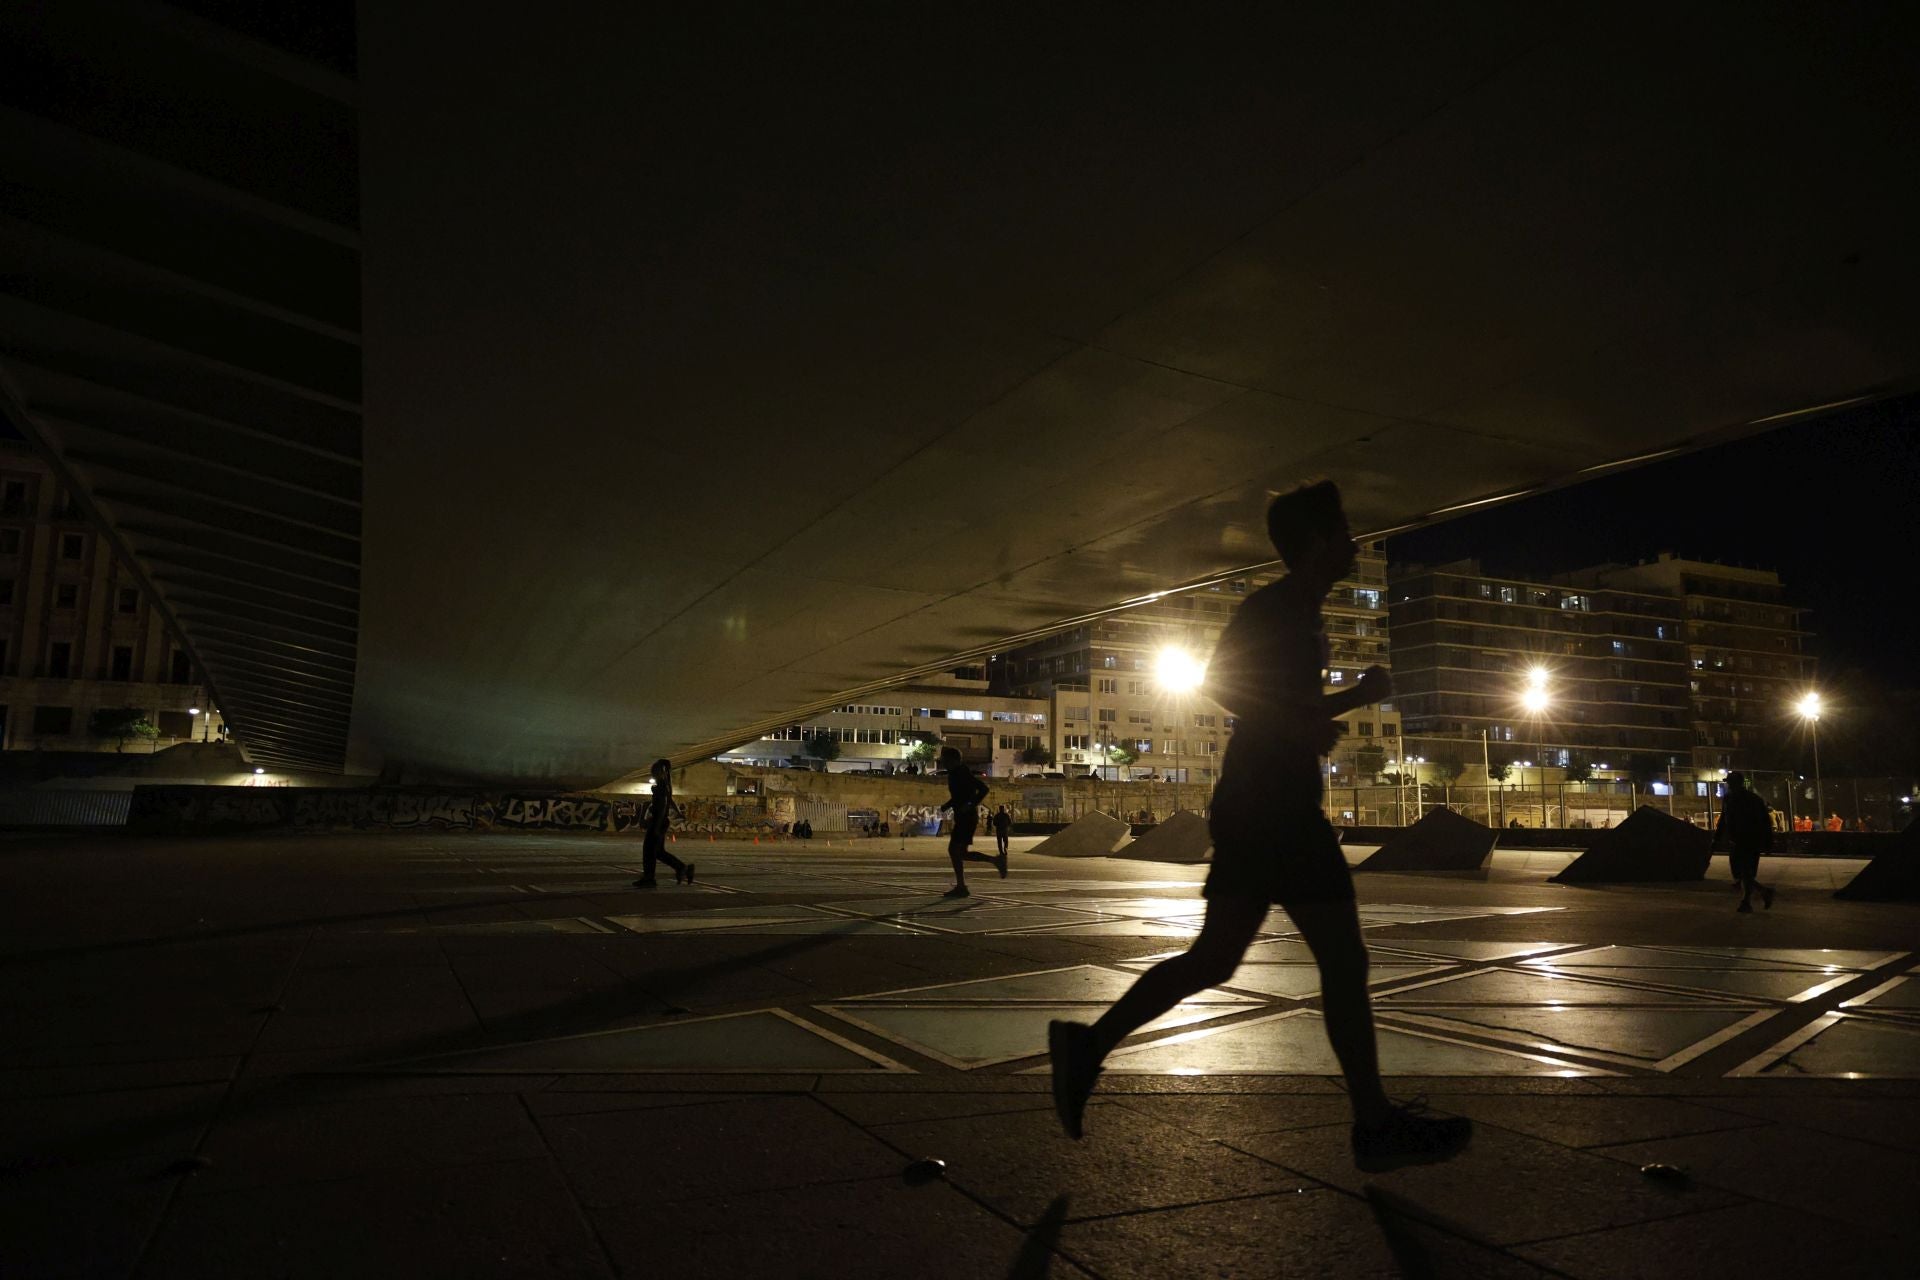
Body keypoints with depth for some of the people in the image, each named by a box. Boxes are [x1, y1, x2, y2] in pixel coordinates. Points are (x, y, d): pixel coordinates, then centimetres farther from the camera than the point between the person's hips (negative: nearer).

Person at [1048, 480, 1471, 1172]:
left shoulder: (1299, 615, 22)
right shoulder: (1277, 606, -8)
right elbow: (1219, 680, -20)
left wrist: (1356, 694, 21)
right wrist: (1301, 729, -22)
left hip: (1252, 809, 10)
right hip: (1276, 808, -10)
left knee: (1214, 958, 9)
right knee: (1342, 960, -1)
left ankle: (1090, 1043, 8)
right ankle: (1375, 1125, 10)